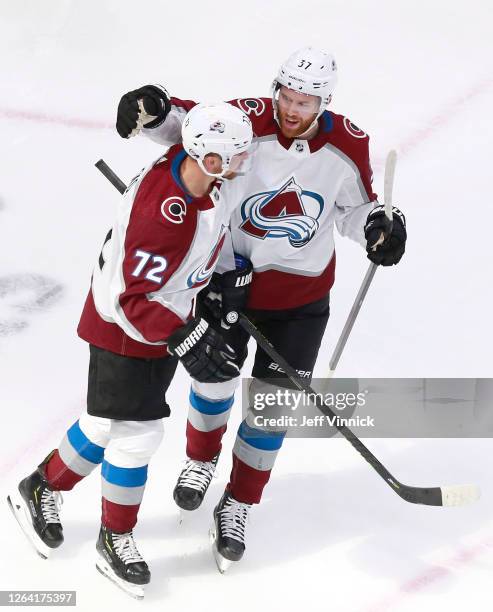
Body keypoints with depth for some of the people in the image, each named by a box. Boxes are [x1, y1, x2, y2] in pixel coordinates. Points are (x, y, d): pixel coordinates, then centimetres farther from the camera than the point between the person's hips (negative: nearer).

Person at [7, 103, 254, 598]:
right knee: (135, 436, 1)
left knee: (108, 424, 20)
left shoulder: (194, 166, -11)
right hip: (125, 328, -9)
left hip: (163, 316, 9)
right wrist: (188, 340, -33)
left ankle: (41, 490, 40)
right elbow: (135, 301, -31)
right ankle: (115, 542, 21)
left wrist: (224, 275, 12)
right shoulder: (162, 217, -37)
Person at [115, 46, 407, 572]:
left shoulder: (348, 146, -14)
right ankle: (201, 460, 47)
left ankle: (237, 506, 24)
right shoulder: (246, 121, -22)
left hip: (300, 296, 1)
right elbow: (186, 122, -14)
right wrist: (154, 109, -36)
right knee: (216, 377, 14)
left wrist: (378, 225, -18)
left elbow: (354, 207, 2)